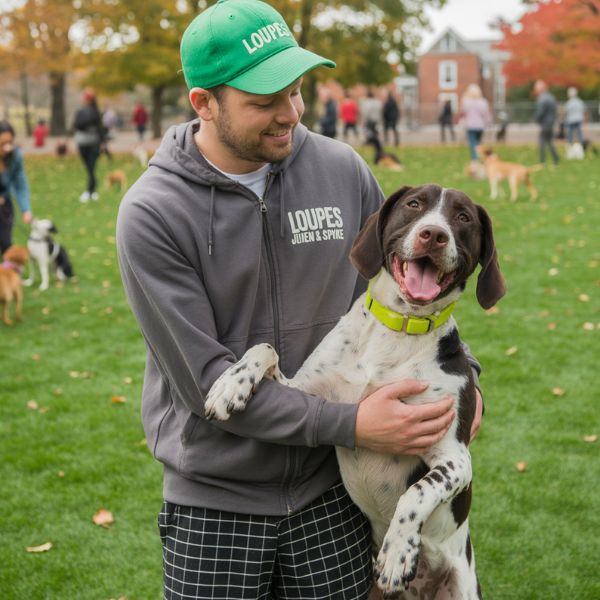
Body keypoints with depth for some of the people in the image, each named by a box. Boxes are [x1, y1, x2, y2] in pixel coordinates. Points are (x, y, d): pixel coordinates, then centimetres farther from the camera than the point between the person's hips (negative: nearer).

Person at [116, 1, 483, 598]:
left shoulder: (342, 169, -4)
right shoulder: (151, 213, -15)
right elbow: (207, 381, -18)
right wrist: (349, 425, -21)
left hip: (331, 489, 3)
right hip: (215, 502, -3)